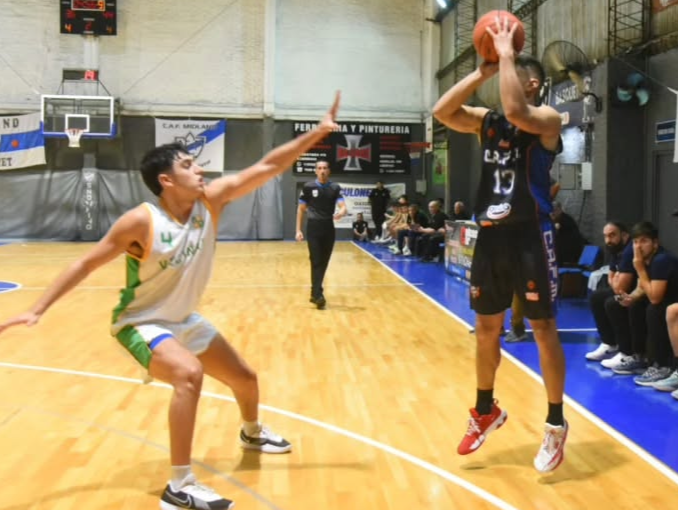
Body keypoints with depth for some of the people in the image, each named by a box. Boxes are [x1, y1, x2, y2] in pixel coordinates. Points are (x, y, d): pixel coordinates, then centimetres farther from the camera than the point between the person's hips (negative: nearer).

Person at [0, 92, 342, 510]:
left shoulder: (211, 201, -14)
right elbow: (87, 263, -19)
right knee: (189, 374, -34)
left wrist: (318, 132, -21)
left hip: (184, 319, 7)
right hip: (141, 323, -6)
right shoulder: (141, 222, -27)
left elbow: (267, 167, -17)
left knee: (245, 378, 15)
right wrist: (38, 309, -21)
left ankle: (252, 434, 49)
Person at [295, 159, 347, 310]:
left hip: (329, 228, 3)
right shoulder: (308, 187, -1)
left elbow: (343, 206, -9)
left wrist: (341, 213, -34)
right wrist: (298, 230, -1)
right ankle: (318, 295, -13)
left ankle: (315, 293, 22)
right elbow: (301, 209, 5)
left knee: (323, 262, 9)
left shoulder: (335, 188, 2)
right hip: (313, 228, -3)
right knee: (316, 262, -9)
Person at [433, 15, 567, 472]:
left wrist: (506, 53, -18)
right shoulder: (488, 122, 12)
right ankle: (486, 412, 30)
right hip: (491, 235, 6)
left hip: (531, 236, -6)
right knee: (486, 328, 13)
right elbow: (442, 111, -1)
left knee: (544, 330, 1)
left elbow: (516, 112, -29)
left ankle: (556, 425, 15)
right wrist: (483, 71, -3)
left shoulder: (547, 120, -7)